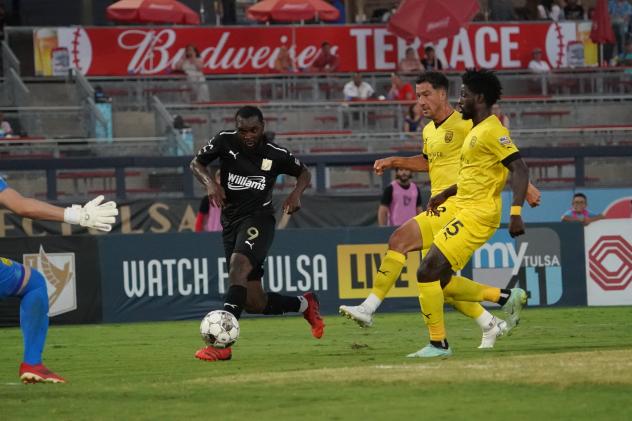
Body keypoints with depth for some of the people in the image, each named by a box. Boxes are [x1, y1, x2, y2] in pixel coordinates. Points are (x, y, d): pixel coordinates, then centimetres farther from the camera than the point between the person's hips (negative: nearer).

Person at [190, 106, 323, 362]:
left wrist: (296, 194, -7)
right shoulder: (225, 142, -2)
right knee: (254, 303, 3)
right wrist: (209, 183, -13)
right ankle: (304, 304, 32)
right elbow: (196, 163, 7)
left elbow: (303, 173, 14)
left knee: (238, 265, -34)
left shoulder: (276, 155, -3)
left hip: (258, 218, -4)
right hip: (231, 222, 4)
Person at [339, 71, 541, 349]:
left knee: (399, 240, -22)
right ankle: (491, 325, 19)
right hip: (439, 205, 9)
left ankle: (369, 308, -23)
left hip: (455, 205, -9)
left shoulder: (464, 124, -9)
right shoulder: (428, 131, 16)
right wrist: (394, 162, 21)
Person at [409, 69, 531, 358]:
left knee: (428, 272, -12)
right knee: (441, 280, 10)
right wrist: (446, 194, 25)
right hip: (465, 212, 10)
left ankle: (438, 344, -5)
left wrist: (516, 213, -30)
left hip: (477, 215, -10)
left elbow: (520, 169, -22)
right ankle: (506, 297, 14)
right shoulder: (476, 131, 17)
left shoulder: (492, 131, -14)